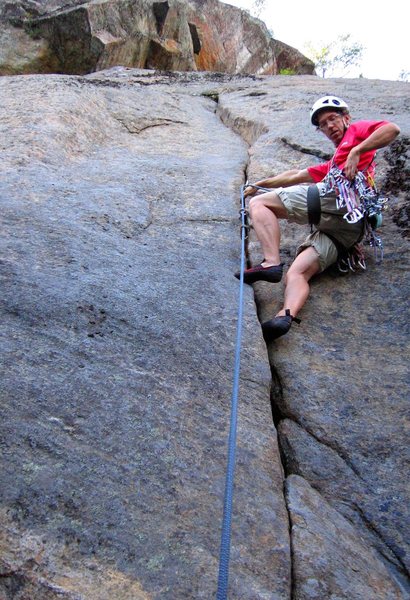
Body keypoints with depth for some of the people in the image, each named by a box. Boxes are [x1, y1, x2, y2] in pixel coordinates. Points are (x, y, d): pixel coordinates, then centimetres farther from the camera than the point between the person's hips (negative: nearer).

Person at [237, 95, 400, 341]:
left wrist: (356, 151, -5)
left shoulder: (356, 131, 23)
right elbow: (297, 176, 47)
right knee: (296, 274, -11)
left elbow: (392, 129, 3)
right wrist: (261, 183, 51)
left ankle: (271, 263, -27)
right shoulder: (332, 164, 44)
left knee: (259, 202, -7)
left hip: (338, 197, -8)